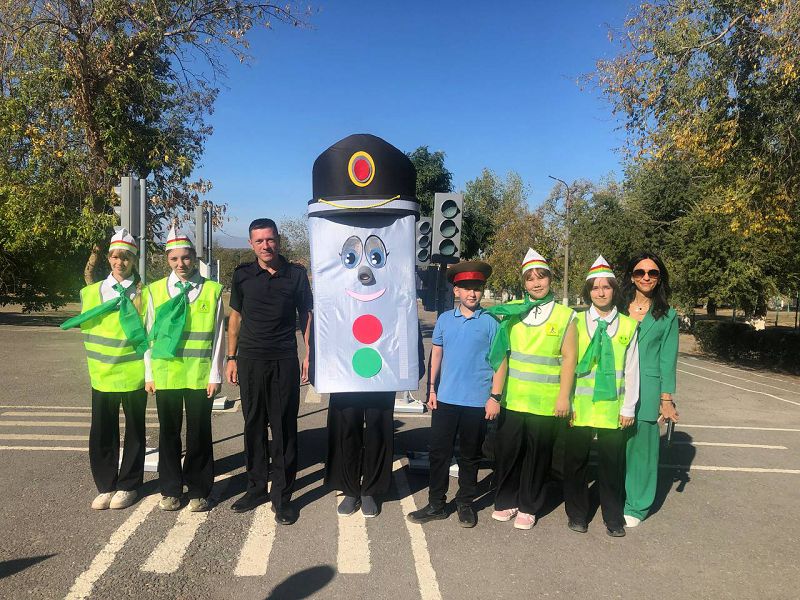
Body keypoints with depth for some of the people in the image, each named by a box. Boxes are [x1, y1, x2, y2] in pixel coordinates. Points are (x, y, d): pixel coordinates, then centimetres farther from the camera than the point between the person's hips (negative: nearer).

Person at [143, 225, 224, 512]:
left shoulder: (212, 291, 0)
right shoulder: (155, 291, 5)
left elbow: (218, 336, 0)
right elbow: (149, 335, 7)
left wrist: (215, 375, -3)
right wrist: (149, 374, 4)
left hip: (200, 376, -1)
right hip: (165, 374, 2)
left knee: (199, 433, 6)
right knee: (169, 432, 11)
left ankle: (198, 491, 21)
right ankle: (170, 490, 26)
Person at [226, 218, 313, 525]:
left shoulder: (296, 274, 2)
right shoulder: (243, 275, 5)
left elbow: (306, 315, 8)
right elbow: (235, 317, 11)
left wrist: (309, 354, 2)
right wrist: (231, 357, 7)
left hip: (285, 361, -1)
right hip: (250, 361, 2)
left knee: (284, 428, 1)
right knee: (254, 426, 10)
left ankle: (282, 496, 11)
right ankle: (256, 488, 24)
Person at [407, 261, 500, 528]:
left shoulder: (490, 322, -4)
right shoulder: (444, 319, 4)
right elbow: (436, 354, 11)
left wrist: (495, 398, -7)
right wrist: (432, 389, 8)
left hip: (477, 402, -2)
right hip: (445, 399, 2)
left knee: (469, 456, 12)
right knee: (439, 453, 8)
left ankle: (465, 504, 28)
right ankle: (436, 504, 22)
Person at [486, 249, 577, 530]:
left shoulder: (565, 315, 0)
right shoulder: (511, 311, 3)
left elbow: (569, 358, -1)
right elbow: (501, 354, 2)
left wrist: (564, 396, -5)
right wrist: (496, 393, -1)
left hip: (545, 402, -1)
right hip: (512, 399, 2)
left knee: (537, 454, 8)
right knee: (507, 451, 8)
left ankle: (528, 507, 24)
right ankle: (506, 501, 27)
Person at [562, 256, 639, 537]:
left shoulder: (627, 325, 2)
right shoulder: (577, 322, 0)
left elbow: (631, 369, 4)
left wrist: (628, 407, 1)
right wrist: (567, 403, -4)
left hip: (612, 407, 0)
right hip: (580, 406, 0)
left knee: (612, 463, 8)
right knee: (576, 461, 9)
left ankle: (613, 518, 26)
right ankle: (577, 514, 26)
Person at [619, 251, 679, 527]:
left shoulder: (668, 315, 5)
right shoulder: (617, 310, 8)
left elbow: (668, 359, 3)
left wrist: (666, 398, -2)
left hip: (647, 390, -1)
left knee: (641, 445, 2)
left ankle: (636, 506, 18)